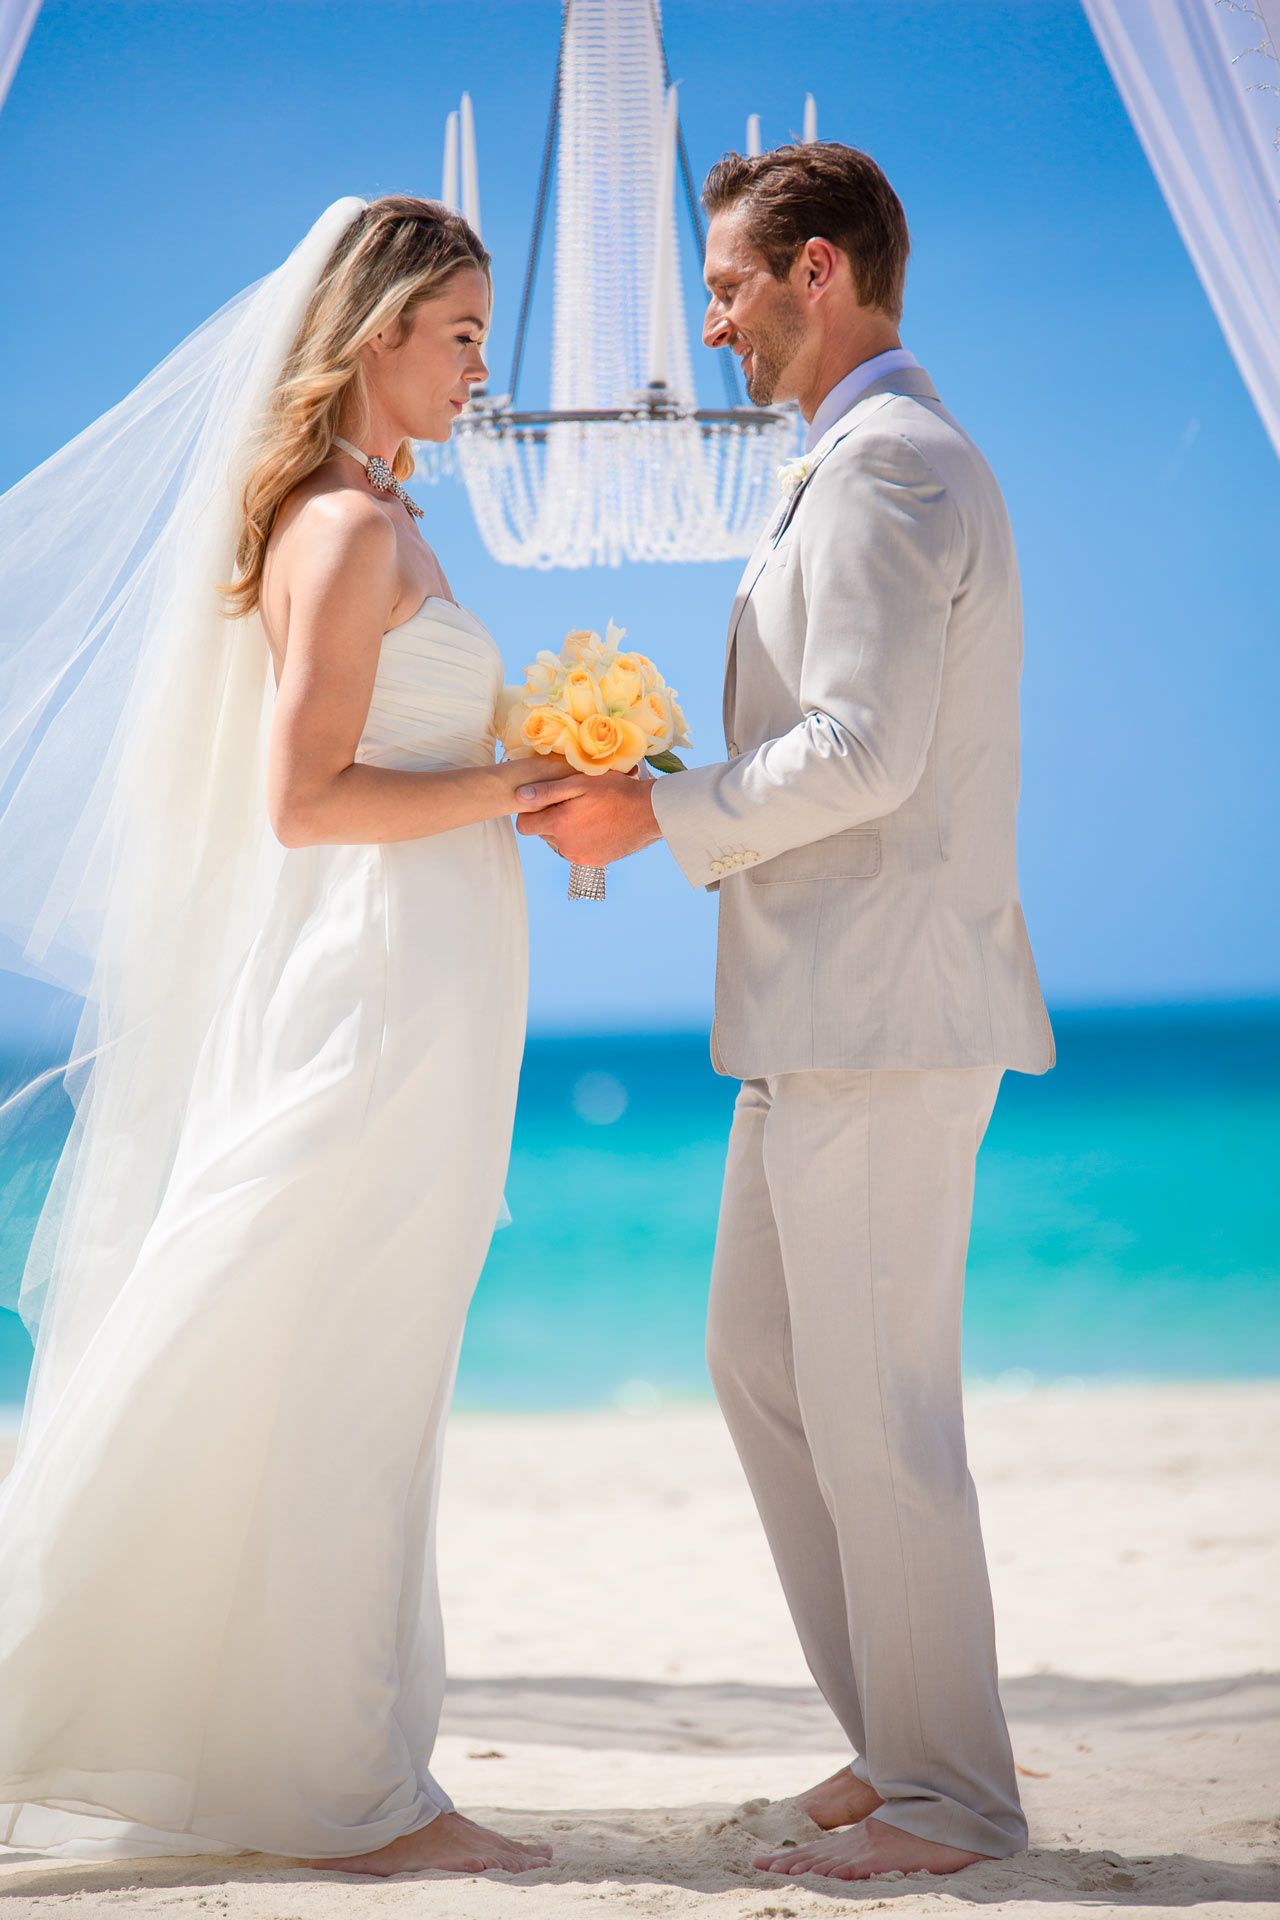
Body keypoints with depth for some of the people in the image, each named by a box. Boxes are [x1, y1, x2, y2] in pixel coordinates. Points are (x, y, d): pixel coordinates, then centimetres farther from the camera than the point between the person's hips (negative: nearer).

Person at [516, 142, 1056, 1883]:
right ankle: (894, 1740, 24)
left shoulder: (884, 462, -13)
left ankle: (949, 1796, 10)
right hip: (826, 1017, 11)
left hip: (883, 1019, -11)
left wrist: (659, 818, -12)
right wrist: (662, 806, 13)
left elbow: (862, 752, -22)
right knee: (762, 1369, 15)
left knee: (873, 1413, -3)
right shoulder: (893, 461, 20)